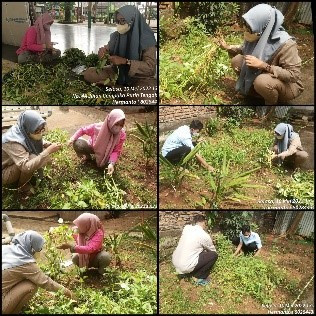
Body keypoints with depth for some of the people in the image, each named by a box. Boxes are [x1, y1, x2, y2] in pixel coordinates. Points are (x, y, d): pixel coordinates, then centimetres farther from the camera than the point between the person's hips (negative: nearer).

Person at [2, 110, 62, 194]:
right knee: (33, 159, -29)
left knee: (43, 155, -6)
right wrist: (48, 151, -42)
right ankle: (22, 186, -5)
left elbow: (38, 143, 8)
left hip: (16, 166, 8)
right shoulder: (13, 142, -35)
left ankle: (18, 179, 7)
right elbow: (26, 167, -43)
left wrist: (50, 145, -14)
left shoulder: (26, 133, -13)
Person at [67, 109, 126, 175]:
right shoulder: (97, 127, -33)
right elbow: (83, 130, -14)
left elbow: (116, 151, -25)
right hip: (93, 147, -2)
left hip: (106, 153, 2)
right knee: (77, 143, -29)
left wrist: (112, 163, -41)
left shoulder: (122, 135, -31)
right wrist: (73, 138, -25)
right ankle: (87, 157, 4)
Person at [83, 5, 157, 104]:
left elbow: (150, 67, -26)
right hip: (118, 72, 5)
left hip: (141, 77, -5)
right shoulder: (117, 35, -5)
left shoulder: (146, 39, -20)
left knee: (147, 99, -38)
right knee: (88, 74, -8)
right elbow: (109, 49, 9)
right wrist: (103, 51, -18)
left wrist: (124, 61, -33)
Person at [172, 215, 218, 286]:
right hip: (185, 266, -7)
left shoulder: (186, 228, 6)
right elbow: (213, 250, 12)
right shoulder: (204, 235, -8)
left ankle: (184, 272, 23)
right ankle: (201, 278, 8)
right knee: (214, 255, 2)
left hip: (175, 262, 7)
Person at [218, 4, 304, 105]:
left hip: (288, 84, -6)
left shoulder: (285, 44, -32)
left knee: (262, 82, -38)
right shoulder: (260, 35, -12)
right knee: (237, 60, -7)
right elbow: (246, 49, 10)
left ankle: (273, 102, -5)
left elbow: (294, 74, -32)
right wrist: (228, 47, -5)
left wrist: (263, 65, -37)